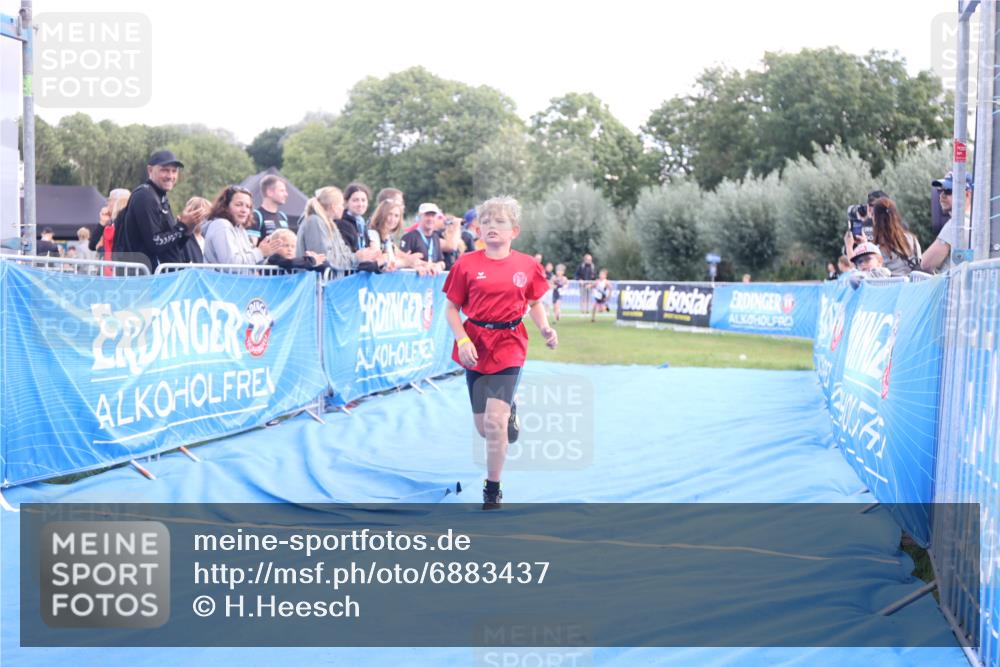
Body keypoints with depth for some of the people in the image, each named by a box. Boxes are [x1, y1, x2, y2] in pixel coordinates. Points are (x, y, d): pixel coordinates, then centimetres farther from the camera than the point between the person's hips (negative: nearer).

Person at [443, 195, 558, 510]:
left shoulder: (527, 266, -1)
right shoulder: (467, 264, -3)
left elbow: (535, 304, 14)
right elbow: (451, 309, 1)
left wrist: (545, 329, -5)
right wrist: (462, 340, -14)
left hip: (509, 347, -1)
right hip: (476, 348, 2)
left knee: (494, 420, -15)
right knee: (483, 428, 9)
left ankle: (493, 489, 2)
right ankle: (509, 410, 47)